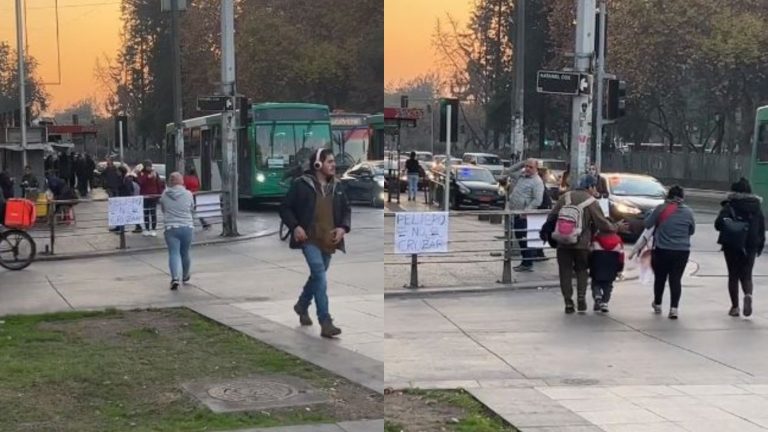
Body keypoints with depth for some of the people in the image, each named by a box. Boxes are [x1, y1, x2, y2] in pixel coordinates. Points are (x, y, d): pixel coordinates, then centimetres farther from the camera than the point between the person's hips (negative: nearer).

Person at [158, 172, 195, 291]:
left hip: (171, 228, -1)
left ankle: (175, 277, -25)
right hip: (187, 227, 1)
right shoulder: (188, 194, -3)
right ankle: (185, 276, 36)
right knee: (185, 253, 17)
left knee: (174, 253, -5)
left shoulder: (164, 195, -1)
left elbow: (163, 210, 13)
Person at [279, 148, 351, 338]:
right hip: (310, 239, -6)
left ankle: (302, 306, 44)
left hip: (328, 240, 6)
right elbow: (285, 208, -1)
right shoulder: (301, 184, -6)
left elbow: (346, 209, 18)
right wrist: (295, 226, -15)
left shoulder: (337, 186, 10)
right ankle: (325, 322, -18)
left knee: (317, 276, 18)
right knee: (320, 277, -17)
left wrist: (343, 227, 0)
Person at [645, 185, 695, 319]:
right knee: (676, 279, 3)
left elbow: (647, 224, -1)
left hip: (662, 250, -1)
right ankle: (674, 308, -7)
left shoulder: (661, 209, -7)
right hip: (682, 251, 1)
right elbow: (692, 230, 12)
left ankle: (657, 304, 29)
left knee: (660, 278, 15)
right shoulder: (688, 212, 1)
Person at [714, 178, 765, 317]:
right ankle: (748, 295, -19)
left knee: (733, 276, 8)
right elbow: (762, 228, 6)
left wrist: (727, 227, 6)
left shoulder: (729, 206, -8)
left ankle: (735, 307, 7)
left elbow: (718, 224, -15)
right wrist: (760, 246, 13)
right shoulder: (757, 207, 5)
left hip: (732, 246, -3)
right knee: (746, 275, 11)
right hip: (750, 247, 3)